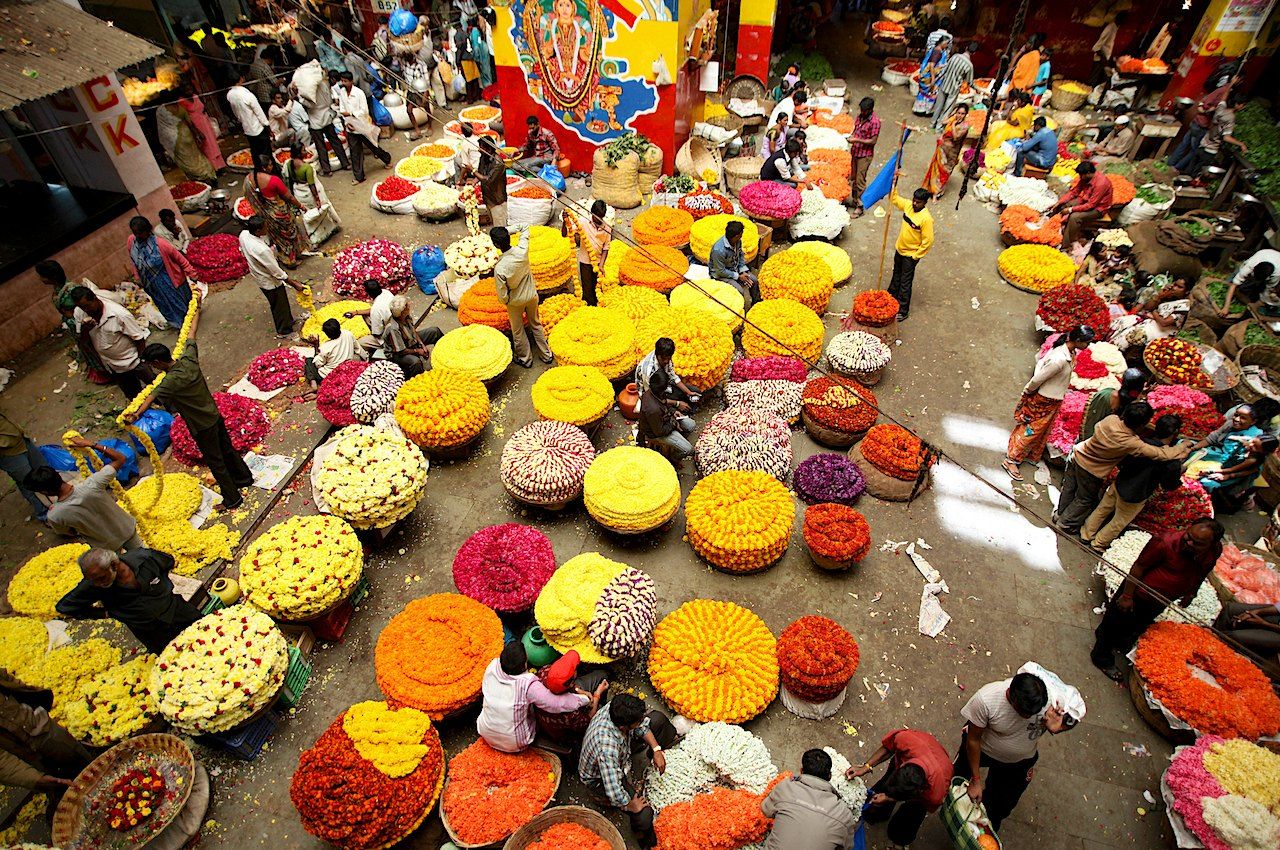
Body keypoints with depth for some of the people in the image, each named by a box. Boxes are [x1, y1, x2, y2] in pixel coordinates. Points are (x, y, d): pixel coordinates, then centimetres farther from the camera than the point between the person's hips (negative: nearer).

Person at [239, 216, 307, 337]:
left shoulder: (243, 234, -15)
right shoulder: (262, 250, -40)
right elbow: (276, 272, -29)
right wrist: (294, 284, -19)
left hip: (257, 275, 8)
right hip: (270, 281, -8)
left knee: (276, 303, 29)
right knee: (280, 305, 16)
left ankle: (288, 321, 52)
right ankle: (283, 331, 36)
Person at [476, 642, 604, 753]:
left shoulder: (492, 666, -20)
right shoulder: (528, 685, -33)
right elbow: (558, 704, -32)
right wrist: (594, 697, -20)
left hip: (485, 735, 4)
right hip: (514, 745, -4)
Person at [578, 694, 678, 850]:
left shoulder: (614, 707, -28)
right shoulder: (607, 748, -46)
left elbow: (642, 724, -9)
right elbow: (614, 792, -43)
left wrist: (656, 749, -13)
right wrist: (631, 805, -25)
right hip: (599, 778, -6)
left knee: (658, 718, 1)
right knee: (644, 815, -22)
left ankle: (668, 741, 34)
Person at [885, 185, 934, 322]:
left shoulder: (926, 218, -28)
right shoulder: (908, 205, -8)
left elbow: (928, 241, -22)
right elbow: (894, 198, 10)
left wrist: (916, 256, -16)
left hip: (910, 255, -7)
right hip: (899, 249, 7)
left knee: (905, 283, 2)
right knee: (896, 276, 25)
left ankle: (903, 311, 14)